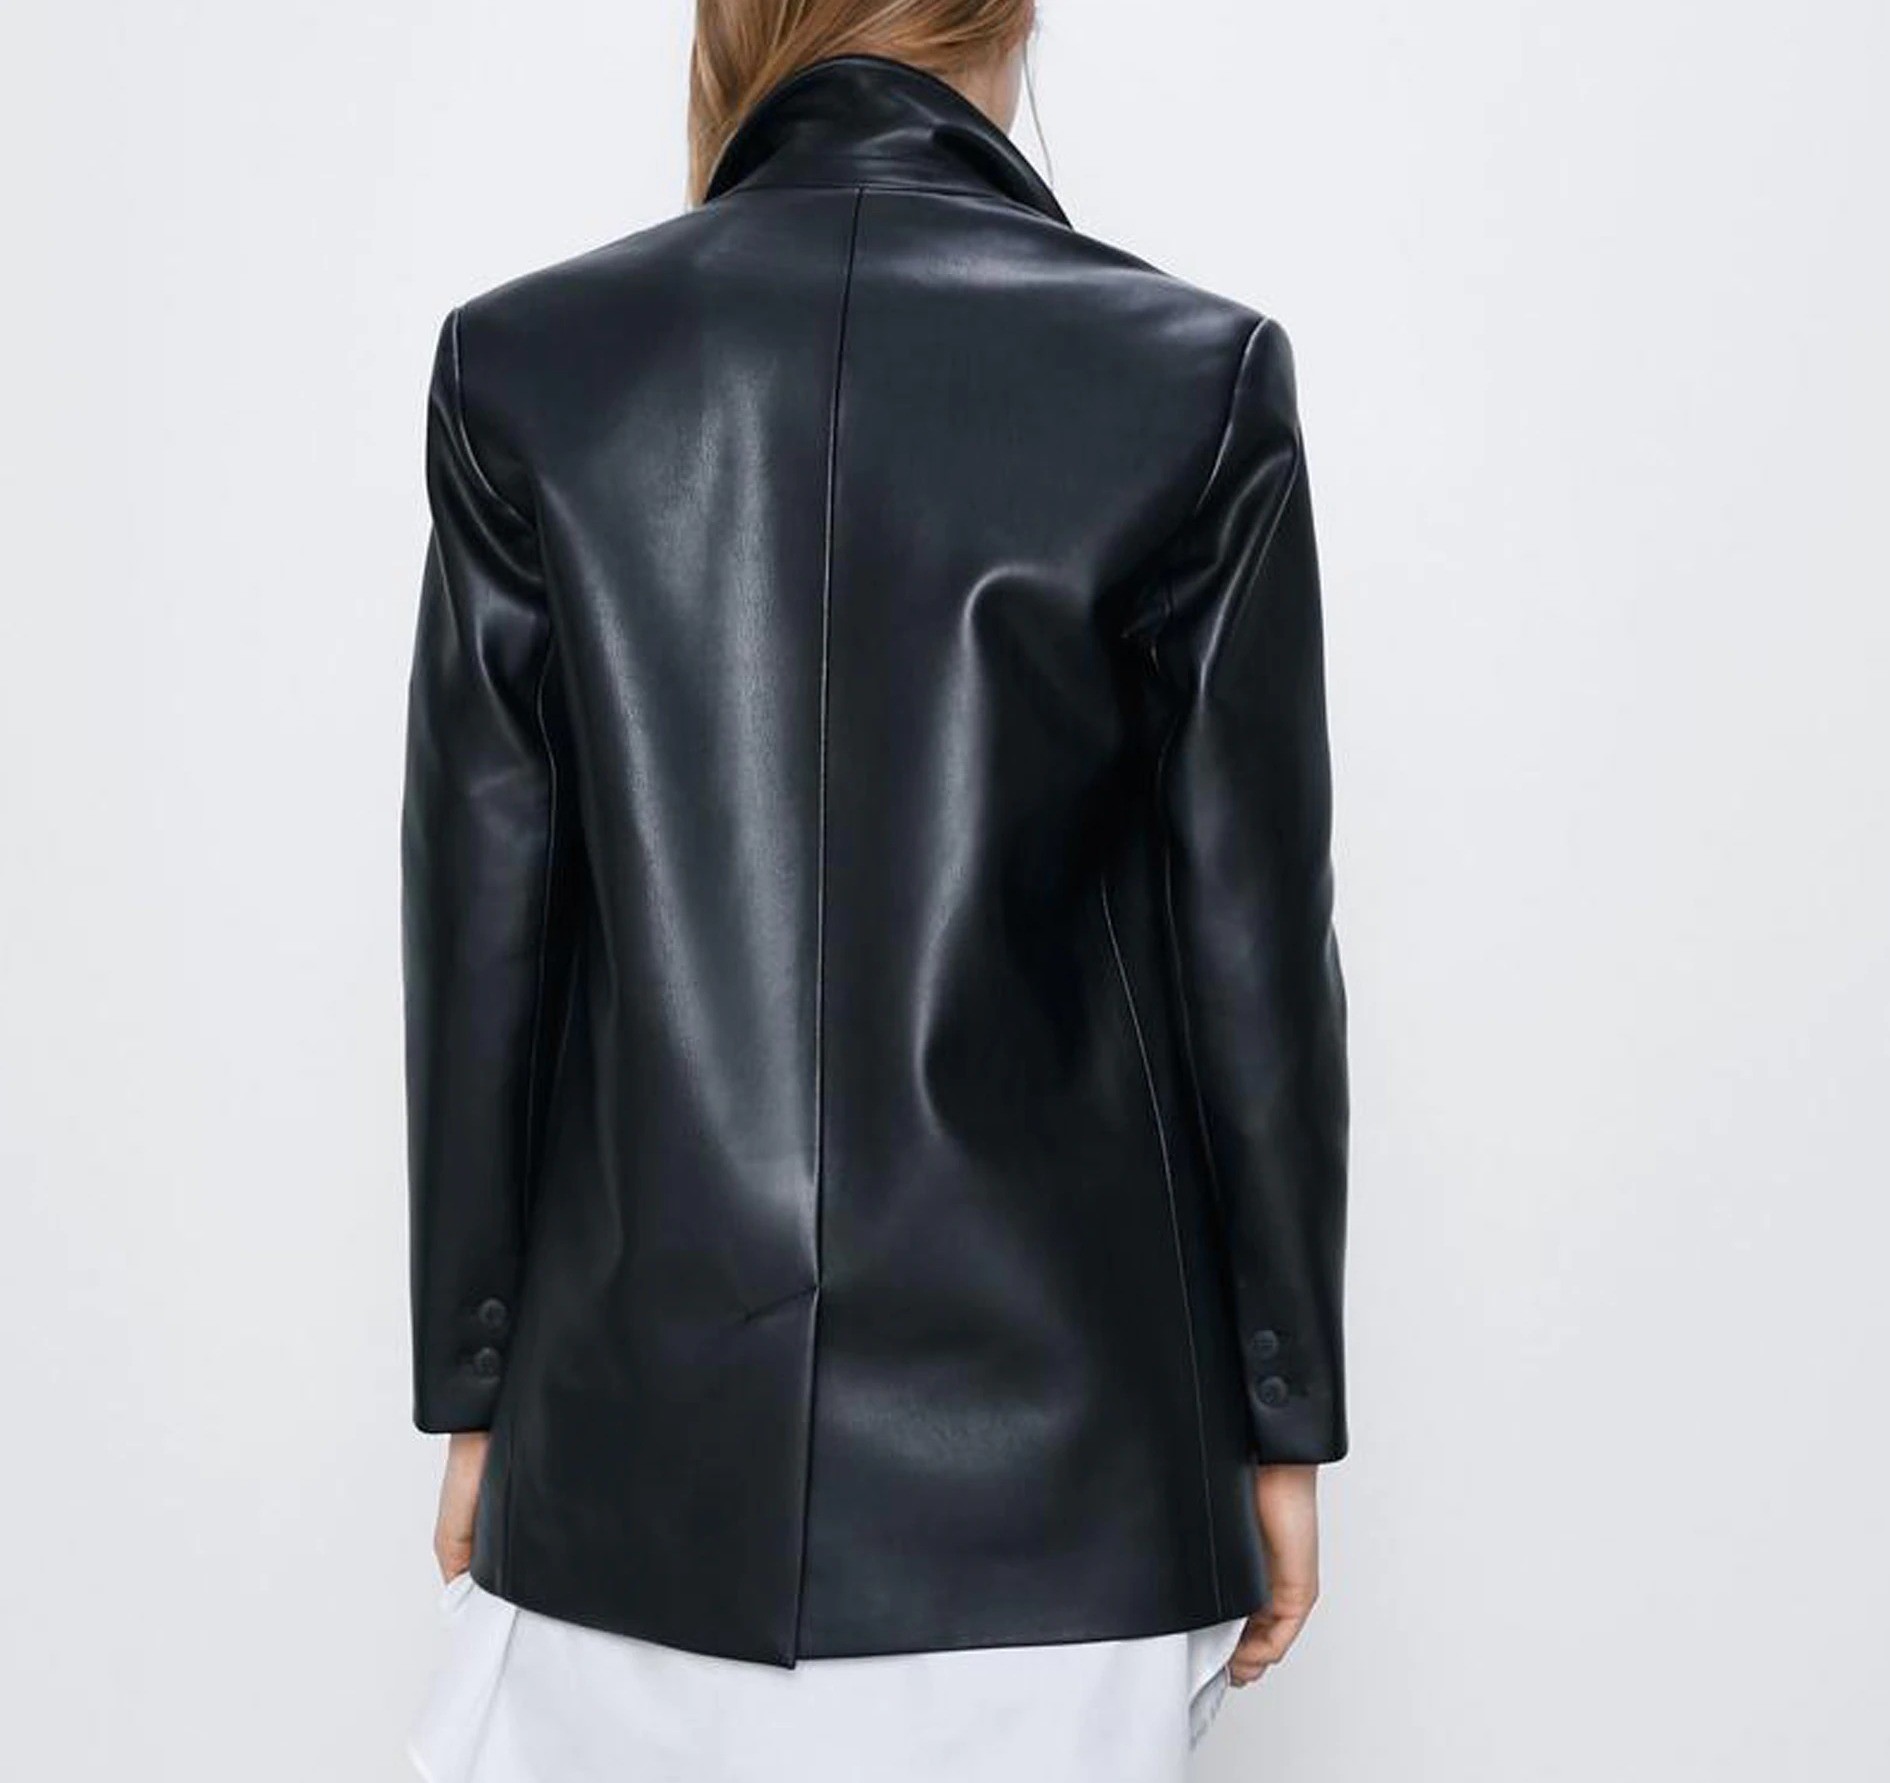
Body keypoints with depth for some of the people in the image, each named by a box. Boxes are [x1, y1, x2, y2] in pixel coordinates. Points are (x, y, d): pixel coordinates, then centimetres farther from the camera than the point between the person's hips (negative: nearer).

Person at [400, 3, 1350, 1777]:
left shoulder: (526, 365, -3)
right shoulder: (1195, 377, -6)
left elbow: (481, 938, 0)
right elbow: (1251, 950, -3)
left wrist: (473, 1388, 10)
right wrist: (1282, 1419, 7)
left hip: (638, 1445, 2)